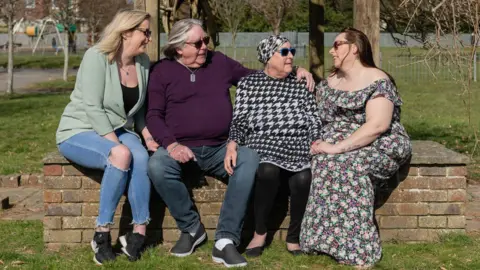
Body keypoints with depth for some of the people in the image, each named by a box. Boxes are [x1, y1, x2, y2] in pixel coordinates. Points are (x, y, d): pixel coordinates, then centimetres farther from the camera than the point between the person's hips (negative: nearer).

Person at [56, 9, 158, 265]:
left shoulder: (143, 62, 3)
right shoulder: (96, 57, -16)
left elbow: (139, 108, 13)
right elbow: (92, 107, -22)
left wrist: (147, 134, -4)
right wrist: (117, 145, -26)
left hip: (116, 131, 5)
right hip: (79, 132, -5)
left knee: (141, 156, -30)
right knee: (122, 155, -36)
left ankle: (139, 232, -25)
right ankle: (102, 233, -26)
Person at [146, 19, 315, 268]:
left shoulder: (219, 62, 14)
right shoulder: (162, 71, 4)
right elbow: (154, 115, -1)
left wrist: (293, 73, 10)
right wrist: (171, 144, -20)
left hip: (221, 150, 2)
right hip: (182, 149, -2)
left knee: (250, 159, -29)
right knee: (157, 166, -34)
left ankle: (225, 240, -29)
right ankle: (191, 228, -10)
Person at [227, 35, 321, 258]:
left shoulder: (300, 84, 15)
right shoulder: (248, 84, 10)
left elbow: (313, 122, 11)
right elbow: (239, 122, 6)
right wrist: (232, 145, -13)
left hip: (298, 149, 1)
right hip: (263, 147, -1)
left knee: (304, 178, -32)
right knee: (268, 171, -36)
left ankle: (294, 237, -8)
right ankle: (259, 232, -13)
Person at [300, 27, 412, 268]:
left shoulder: (377, 81, -11)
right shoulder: (330, 81, 14)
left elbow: (377, 125, -23)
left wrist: (338, 147, -28)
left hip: (378, 145, -6)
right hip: (337, 144, 6)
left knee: (345, 162, -35)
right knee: (323, 161, -27)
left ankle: (357, 249, -30)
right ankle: (328, 241, -26)